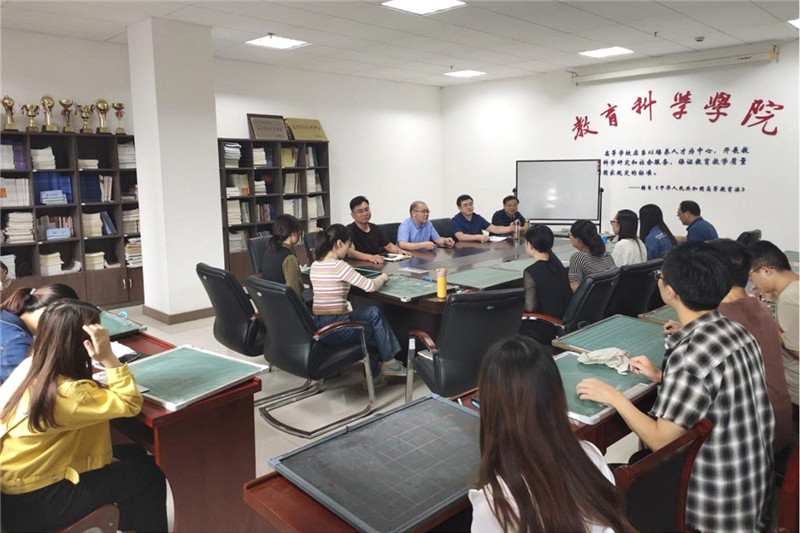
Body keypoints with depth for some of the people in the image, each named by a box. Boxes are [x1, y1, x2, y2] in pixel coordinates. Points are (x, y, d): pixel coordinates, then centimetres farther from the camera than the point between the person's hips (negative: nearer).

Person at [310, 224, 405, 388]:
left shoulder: (314, 266, 8)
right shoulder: (339, 266, -16)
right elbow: (370, 286, -14)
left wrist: (346, 307, 10)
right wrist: (382, 278, 5)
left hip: (316, 326, 8)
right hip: (335, 329, -8)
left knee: (374, 312, 22)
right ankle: (388, 362, 34)